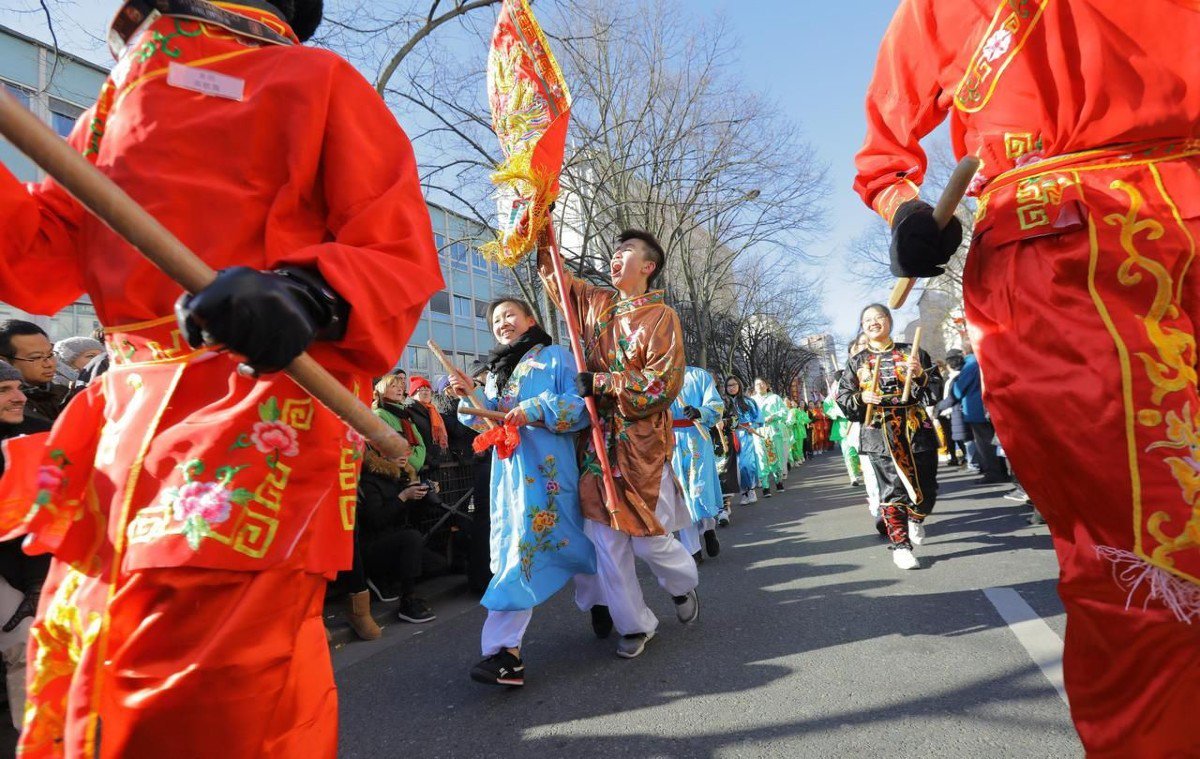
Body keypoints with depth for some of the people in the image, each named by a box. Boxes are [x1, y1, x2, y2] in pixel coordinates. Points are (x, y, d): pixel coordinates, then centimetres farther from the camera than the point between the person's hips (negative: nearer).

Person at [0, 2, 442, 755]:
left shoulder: (315, 81, 5)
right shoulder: (116, 105, 27)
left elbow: (402, 253, -5)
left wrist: (311, 296, -24)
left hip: (259, 422, -7)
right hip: (123, 426, 8)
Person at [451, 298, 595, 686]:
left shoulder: (556, 357, 3)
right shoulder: (497, 371, 23)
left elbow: (580, 406, -8)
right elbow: (491, 425, 18)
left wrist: (535, 411, -18)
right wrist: (471, 396, 3)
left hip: (545, 467, -7)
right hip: (509, 466, 7)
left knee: (526, 545, -13)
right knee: (513, 546, 5)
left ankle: (504, 648, -14)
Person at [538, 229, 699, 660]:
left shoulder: (661, 317, -6)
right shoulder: (596, 304, 10)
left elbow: (664, 383, -14)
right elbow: (553, 274, 23)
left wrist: (601, 383, -14)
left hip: (642, 443, -5)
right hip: (598, 440, 5)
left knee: (648, 537, 2)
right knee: (606, 537, 4)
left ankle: (683, 585, 36)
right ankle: (634, 625, 21)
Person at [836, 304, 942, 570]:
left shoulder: (912, 353, 7)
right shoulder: (856, 362, 8)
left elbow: (936, 391, 4)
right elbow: (843, 399, 7)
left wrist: (920, 375, -15)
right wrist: (861, 398, -13)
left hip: (917, 431, 1)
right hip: (880, 435, -1)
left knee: (927, 489, 6)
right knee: (893, 491, -2)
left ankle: (916, 520, 38)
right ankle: (899, 545, 11)